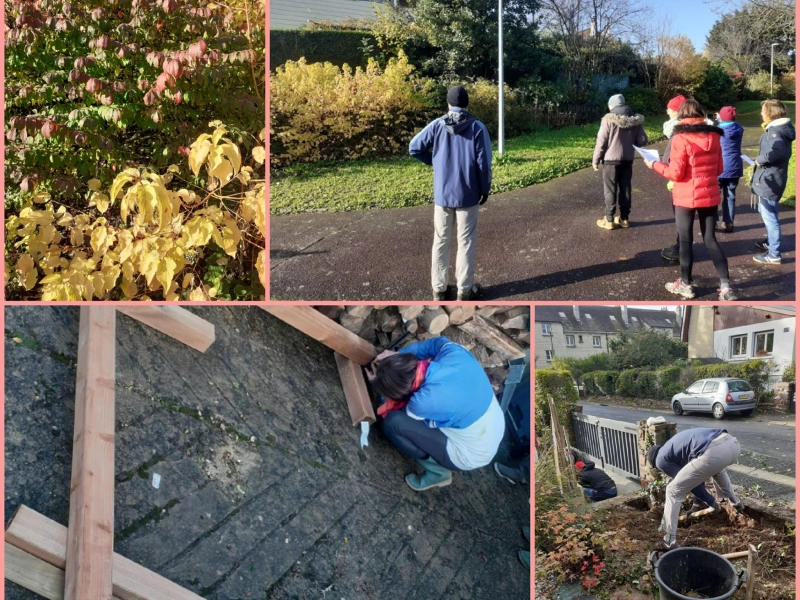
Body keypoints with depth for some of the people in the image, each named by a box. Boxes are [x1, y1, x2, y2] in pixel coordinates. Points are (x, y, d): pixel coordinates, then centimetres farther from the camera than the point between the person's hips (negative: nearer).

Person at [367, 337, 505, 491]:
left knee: (392, 422, -14)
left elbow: (398, 409, -7)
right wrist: (397, 354, 3)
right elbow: (436, 343, 7)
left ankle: (438, 472, 2)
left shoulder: (424, 401, -32)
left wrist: (382, 384, 4)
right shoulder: (453, 352, -20)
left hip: (470, 456, -6)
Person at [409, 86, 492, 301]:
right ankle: (465, 290, 13)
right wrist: (485, 190, 5)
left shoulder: (437, 125, -3)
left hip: (442, 195, 2)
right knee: (466, 242, 7)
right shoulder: (477, 127, -9)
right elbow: (484, 163, -9)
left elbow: (414, 148, 0)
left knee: (441, 241, 12)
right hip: (467, 195, -2)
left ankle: (438, 288, 19)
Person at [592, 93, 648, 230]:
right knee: (625, 189, 13)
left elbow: (601, 142, -11)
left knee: (610, 190, 2)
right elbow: (642, 141, 2)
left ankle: (609, 220, 4)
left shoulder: (609, 120, -12)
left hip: (611, 160, -4)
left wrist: (595, 160, -3)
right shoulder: (635, 120, 1)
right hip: (627, 160, 4)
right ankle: (624, 218, 19)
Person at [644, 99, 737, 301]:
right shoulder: (714, 136, 3)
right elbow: (719, 169, 9)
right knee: (710, 239, 12)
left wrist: (655, 165, 0)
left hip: (686, 197, -5)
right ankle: (726, 286, 10)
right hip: (710, 195, 5)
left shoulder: (681, 138, -14)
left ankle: (685, 285, 19)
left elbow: (676, 173, -14)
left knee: (685, 240, 9)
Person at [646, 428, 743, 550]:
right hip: (732, 443, 8)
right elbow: (698, 473, 45)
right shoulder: (675, 444, 39)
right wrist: (697, 501, 53)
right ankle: (735, 502, 61)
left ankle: (669, 540, 11)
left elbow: (689, 480, 18)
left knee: (673, 491, 10)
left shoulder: (661, 459, 17)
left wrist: (710, 501, 31)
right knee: (716, 468, 46)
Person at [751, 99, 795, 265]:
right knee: (766, 212, 26)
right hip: (770, 178, 11)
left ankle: (774, 254, 4)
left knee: (769, 216, -3)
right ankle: (771, 242, 41)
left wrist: (760, 160, -24)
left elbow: (777, 152, -38)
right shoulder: (780, 128, 11)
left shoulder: (775, 131, -21)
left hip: (769, 180, -11)